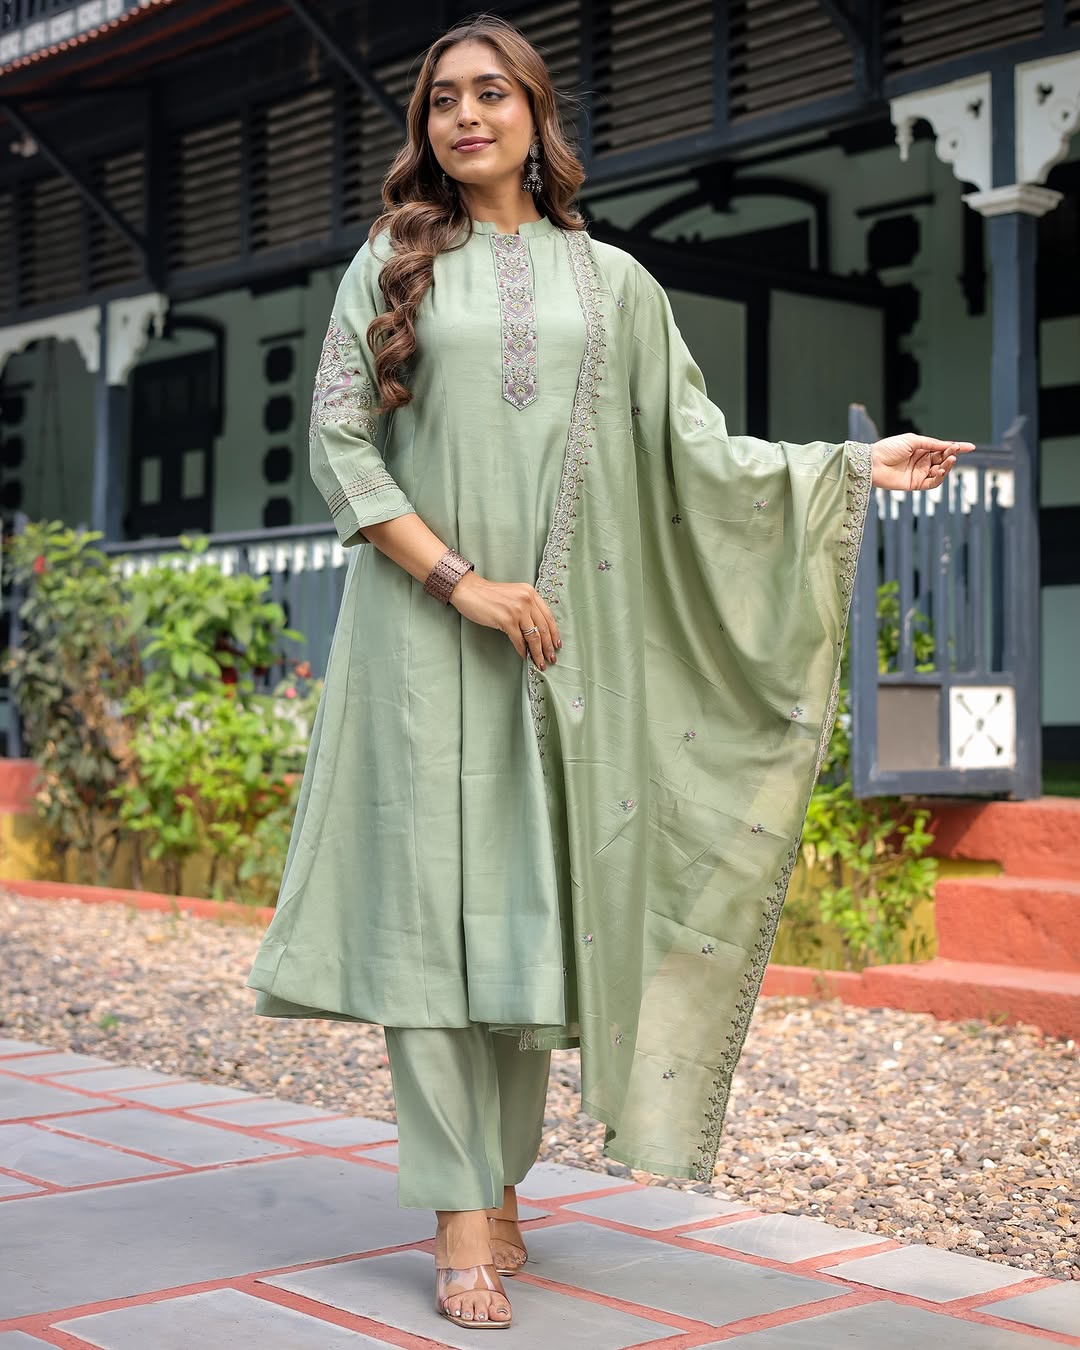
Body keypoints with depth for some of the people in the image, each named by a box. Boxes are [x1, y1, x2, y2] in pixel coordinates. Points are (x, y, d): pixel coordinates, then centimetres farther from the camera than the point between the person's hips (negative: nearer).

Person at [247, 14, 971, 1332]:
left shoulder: (611, 281, 14)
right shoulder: (389, 267, 10)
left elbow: (691, 447, 11)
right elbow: (338, 443, 1)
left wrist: (850, 463, 3)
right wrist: (457, 577, -11)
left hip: (564, 636, 2)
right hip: (421, 629, -1)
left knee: (542, 906, 2)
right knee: (437, 903, -7)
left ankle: (501, 1178, 16)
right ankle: (461, 1217, -4)